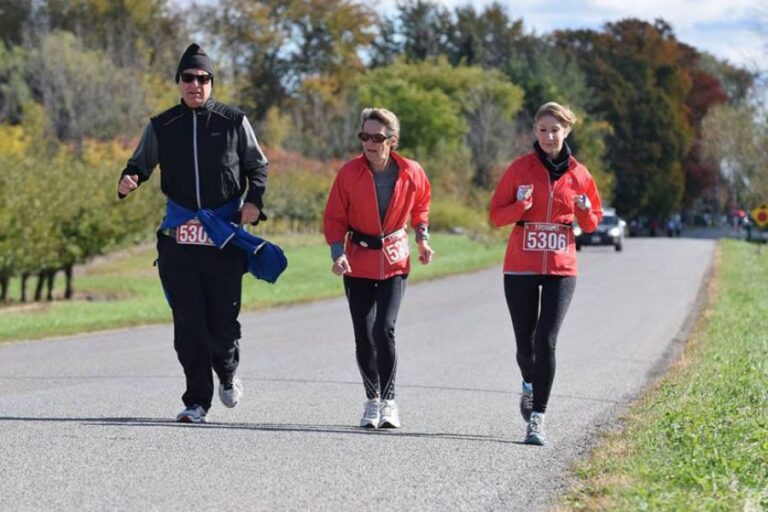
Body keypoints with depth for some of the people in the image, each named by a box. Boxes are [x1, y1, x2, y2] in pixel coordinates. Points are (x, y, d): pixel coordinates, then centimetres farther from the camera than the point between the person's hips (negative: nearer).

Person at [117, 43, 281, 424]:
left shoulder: (233, 122, 5)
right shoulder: (161, 127, 8)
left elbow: (257, 166, 12)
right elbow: (140, 164, 13)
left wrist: (254, 200, -6)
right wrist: (127, 182, -11)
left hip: (225, 236, -1)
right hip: (179, 237, 1)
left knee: (222, 321, -2)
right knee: (188, 323, -4)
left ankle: (228, 373, 30)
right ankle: (197, 401, 5)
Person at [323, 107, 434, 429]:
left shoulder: (412, 173, -8)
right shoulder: (349, 173, -10)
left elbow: (420, 206, 13)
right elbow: (334, 218, -2)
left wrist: (422, 239, 1)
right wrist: (338, 253, -16)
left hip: (394, 261, -1)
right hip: (358, 263, 1)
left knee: (384, 328, -17)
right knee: (363, 335, 1)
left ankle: (389, 399, -4)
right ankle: (373, 399, 21)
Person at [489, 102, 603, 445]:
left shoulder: (578, 174, 5)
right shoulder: (520, 168, 1)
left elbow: (592, 224, 13)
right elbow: (496, 215, 0)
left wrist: (585, 211, -9)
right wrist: (521, 205, -19)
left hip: (561, 268, 0)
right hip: (521, 267, 0)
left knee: (546, 340, -13)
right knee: (525, 343, 5)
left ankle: (537, 419, -10)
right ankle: (530, 385, 40)